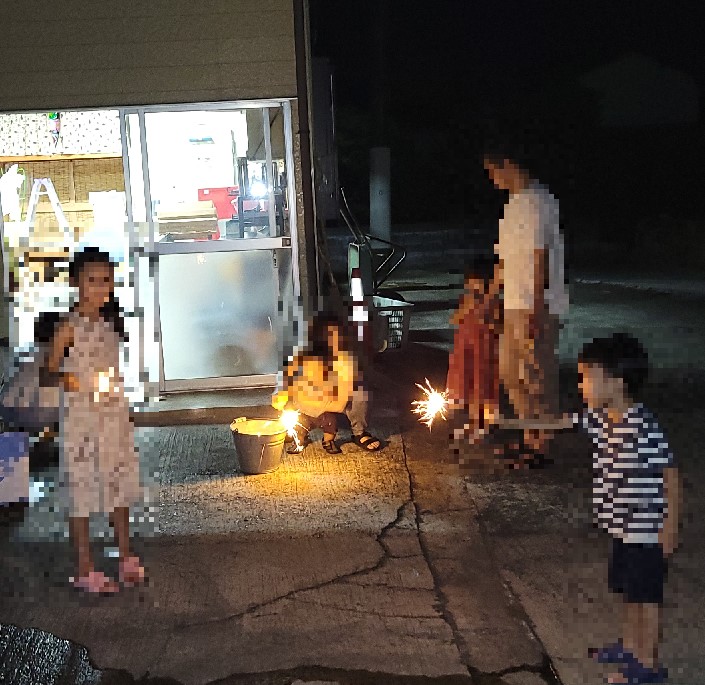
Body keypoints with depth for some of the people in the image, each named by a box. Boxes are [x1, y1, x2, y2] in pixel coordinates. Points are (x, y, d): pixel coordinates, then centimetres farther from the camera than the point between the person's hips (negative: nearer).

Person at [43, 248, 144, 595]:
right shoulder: (69, 326, -11)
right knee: (81, 491, 2)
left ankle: (127, 558, 27)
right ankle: (85, 570, 12)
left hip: (115, 416, 6)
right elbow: (47, 372, -13)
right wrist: (66, 379, -32)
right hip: (80, 420, -6)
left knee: (120, 487, 13)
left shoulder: (111, 321, 8)